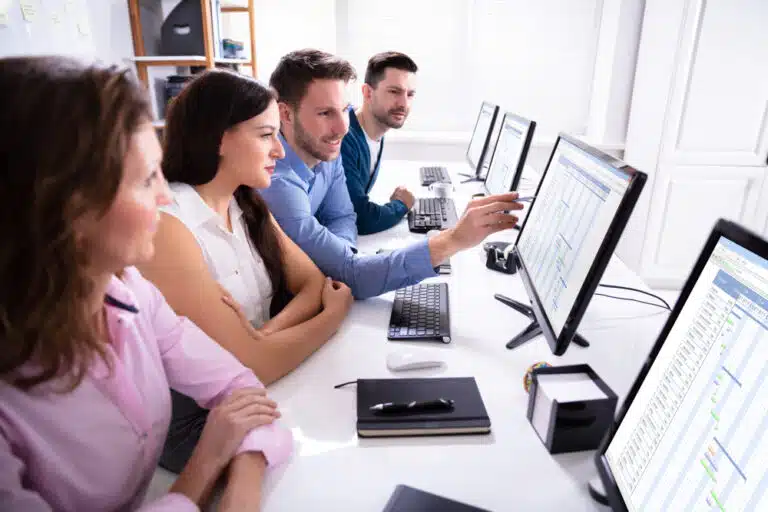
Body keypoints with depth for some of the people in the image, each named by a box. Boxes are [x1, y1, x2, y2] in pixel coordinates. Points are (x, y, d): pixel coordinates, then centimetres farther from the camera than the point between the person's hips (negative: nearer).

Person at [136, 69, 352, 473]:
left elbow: (314, 282, -2)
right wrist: (337, 311, -13)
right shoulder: (165, 227, -24)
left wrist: (270, 333, -21)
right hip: (200, 423, -6)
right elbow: (253, 366, -27)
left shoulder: (247, 207, 3)